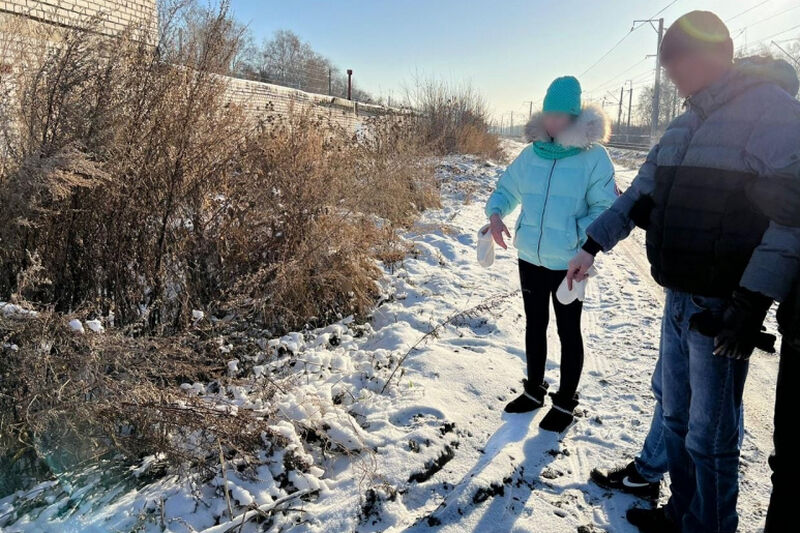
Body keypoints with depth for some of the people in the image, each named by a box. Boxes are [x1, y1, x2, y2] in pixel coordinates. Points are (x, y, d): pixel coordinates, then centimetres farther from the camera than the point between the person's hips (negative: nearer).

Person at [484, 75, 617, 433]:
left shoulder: (594, 157, -12)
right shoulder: (532, 153, 1)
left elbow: (607, 208, -13)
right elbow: (506, 189, 11)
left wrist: (579, 236, -28)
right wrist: (495, 213, -9)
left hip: (569, 264, -5)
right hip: (530, 258, 5)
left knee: (568, 332, 12)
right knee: (535, 326, 19)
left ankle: (565, 402, 31)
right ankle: (534, 390, 39)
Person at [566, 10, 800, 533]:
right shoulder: (687, 123, 12)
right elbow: (642, 193, 18)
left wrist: (754, 301, -24)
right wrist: (593, 245, 14)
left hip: (721, 309, -8)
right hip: (678, 299, 8)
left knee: (709, 438, 5)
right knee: (676, 418, 20)